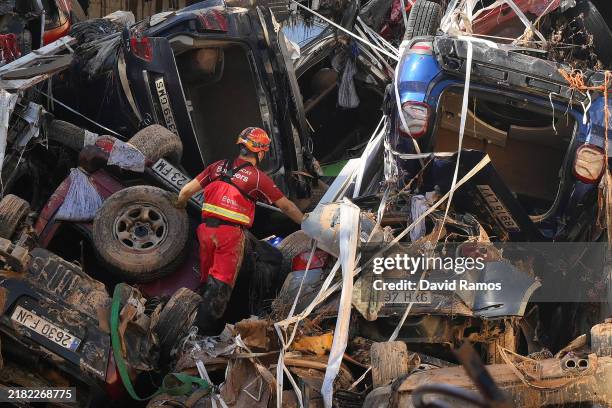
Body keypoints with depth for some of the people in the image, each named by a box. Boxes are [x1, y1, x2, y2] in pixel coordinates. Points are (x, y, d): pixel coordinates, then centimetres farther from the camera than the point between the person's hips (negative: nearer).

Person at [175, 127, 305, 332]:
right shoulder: (258, 178, -3)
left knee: (207, 278, 18)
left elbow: (186, 190, 8)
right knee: (221, 283, 1)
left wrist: (179, 207, 28)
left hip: (206, 229, 5)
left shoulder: (219, 167, 8)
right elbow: (286, 206, 5)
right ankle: (204, 329, 0)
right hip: (231, 234, -5)